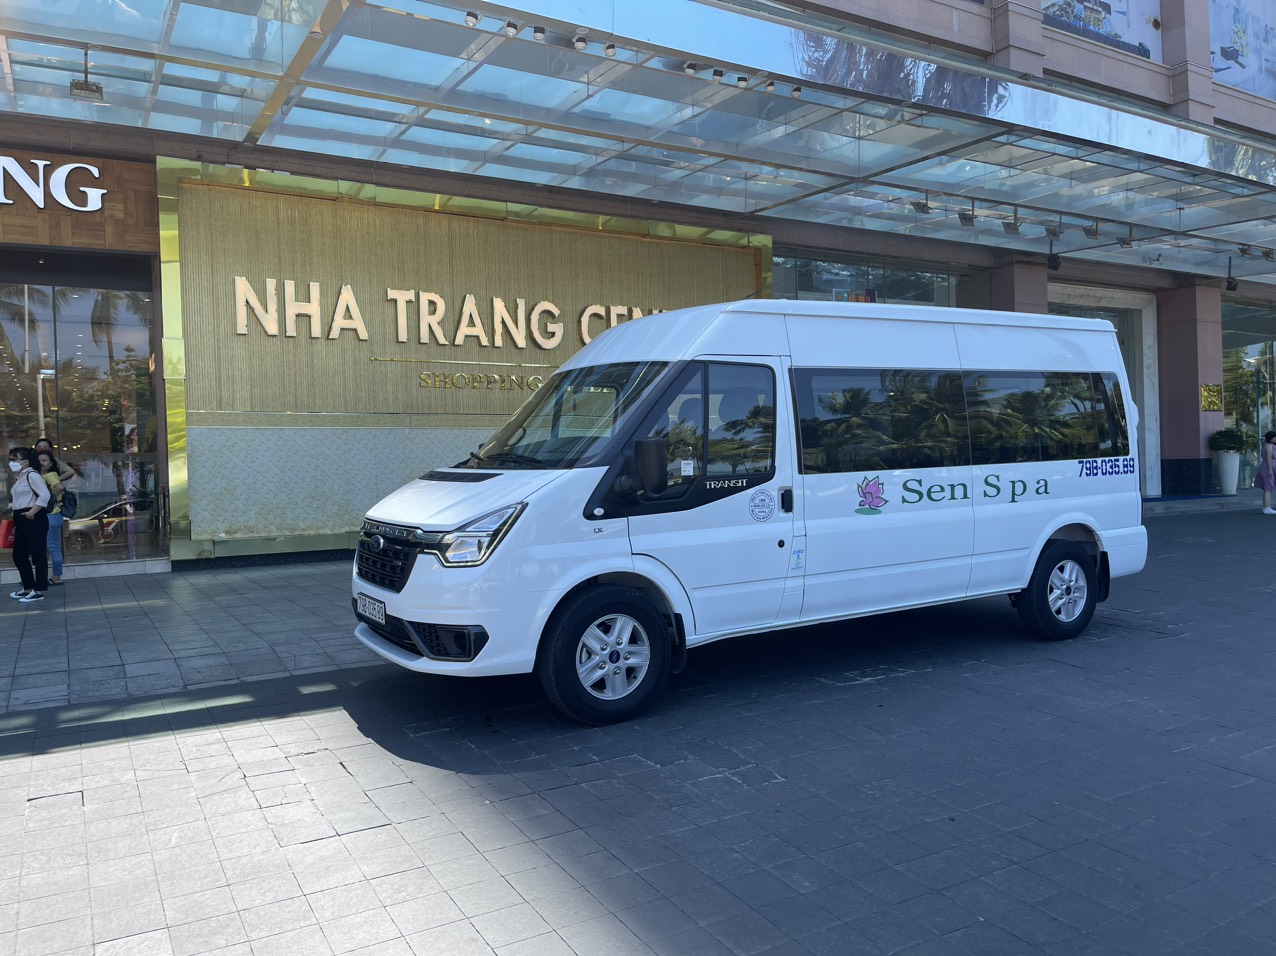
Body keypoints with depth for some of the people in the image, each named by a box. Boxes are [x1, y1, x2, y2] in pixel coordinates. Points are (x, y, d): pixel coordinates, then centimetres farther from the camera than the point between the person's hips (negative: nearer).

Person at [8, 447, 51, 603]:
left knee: (37, 555, -4)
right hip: (22, 521, 10)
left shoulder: (31, 475, -11)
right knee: (19, 556, 14)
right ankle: (28, 588, 25)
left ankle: (39, 591, 1)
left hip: (33, 520, -10)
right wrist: (17, 523, 19)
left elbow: (45, 495, -22)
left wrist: (32, 512, -20)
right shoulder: (19, 477, 18)